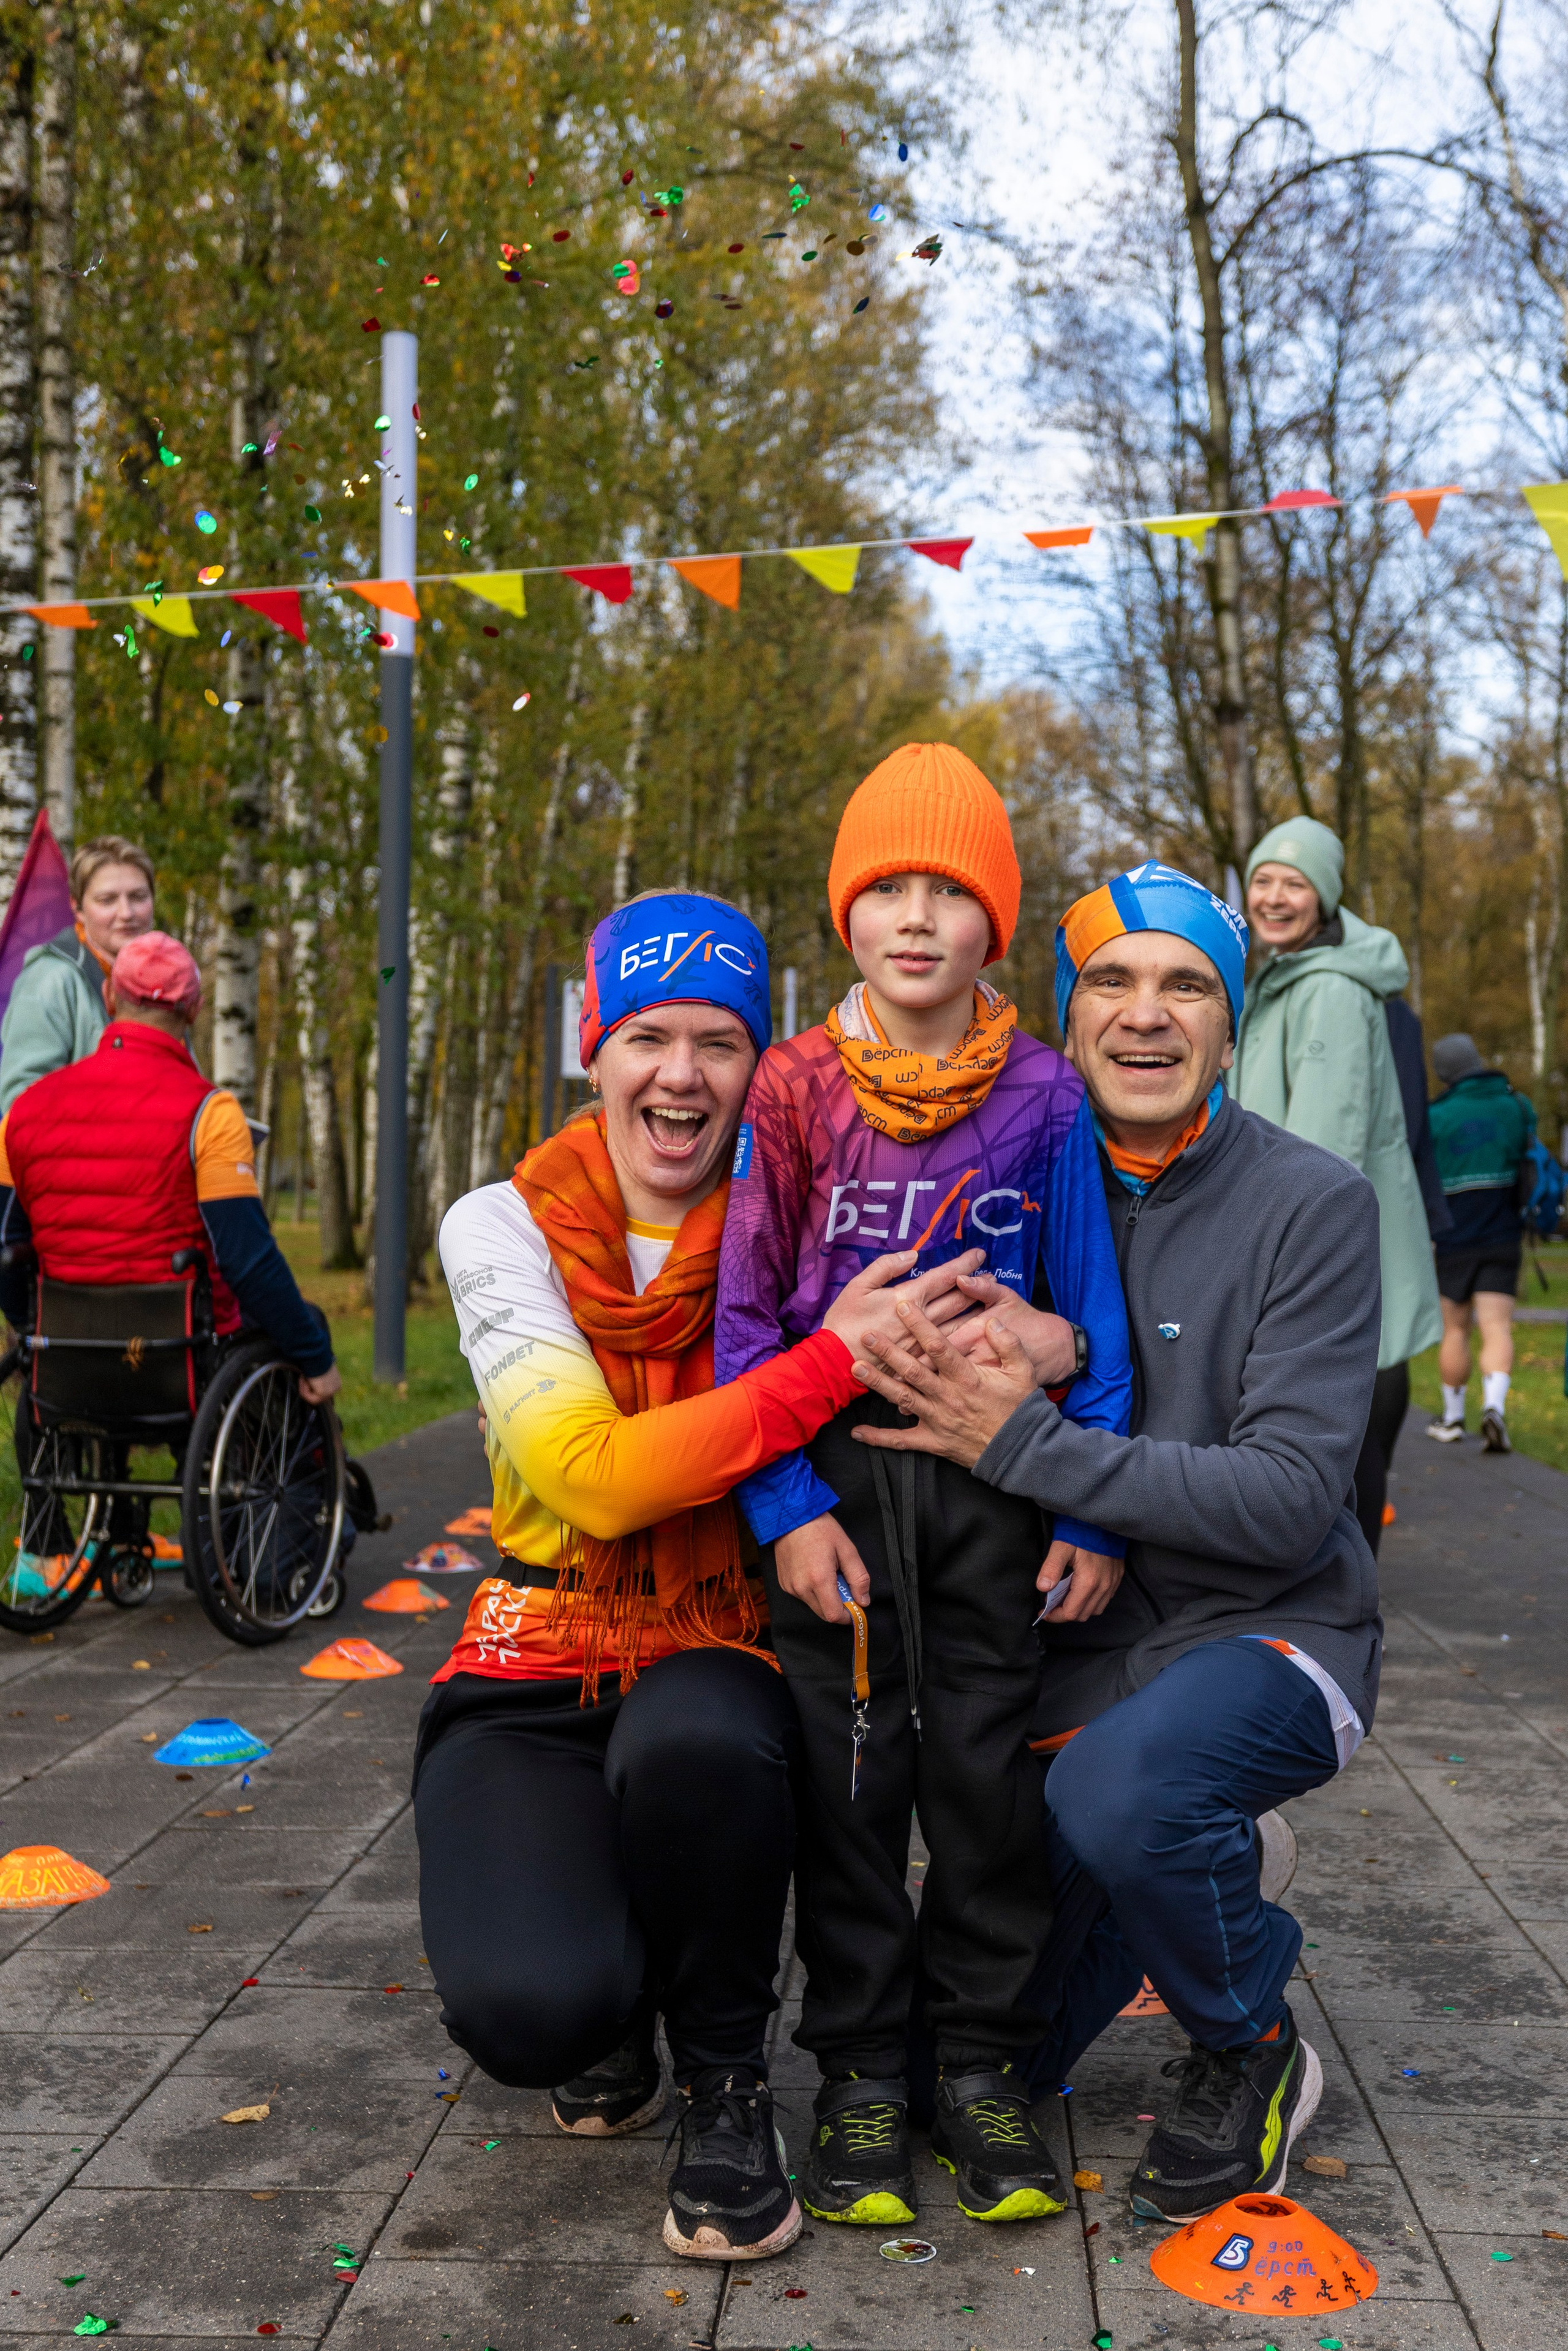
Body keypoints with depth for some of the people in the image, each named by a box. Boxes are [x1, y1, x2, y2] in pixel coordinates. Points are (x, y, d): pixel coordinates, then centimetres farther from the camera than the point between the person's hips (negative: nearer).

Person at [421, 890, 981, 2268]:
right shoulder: (504, 1229, -6)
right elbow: (597, 1476, -20)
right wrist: (835, 1361, -25)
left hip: (720, 1656, 1)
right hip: (544, 1668, 0)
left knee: (693, 1740, -37)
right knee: (526, 2007, -28)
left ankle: (725, 2076, -7)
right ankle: (605, 2017, 13)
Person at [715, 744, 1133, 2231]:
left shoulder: (1043, 1095, -2)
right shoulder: (791, 1090, -3)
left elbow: (1089, 1311, 2)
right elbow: (746, 1312, -2)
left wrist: (1091, 1510, -1)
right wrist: (785, 1504, -10)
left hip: (995, 1480, 0)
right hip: (836, 1479, 0)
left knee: (989, 1773, 8)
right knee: (848, 1776, 7)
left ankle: (982, 2066, 23)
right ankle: (858, 2077, 20)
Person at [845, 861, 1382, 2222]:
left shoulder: (1313, 1203, -13)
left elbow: (1290, 1500, -20)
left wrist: (1021, 1440, -28)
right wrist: (1023, 1358, -25)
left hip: (1265, 1634, -4)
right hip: (1078, 1642, 4)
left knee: (1118, 1785, -37)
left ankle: (1252, 2052, -8)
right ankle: (1195, 1865, 26)